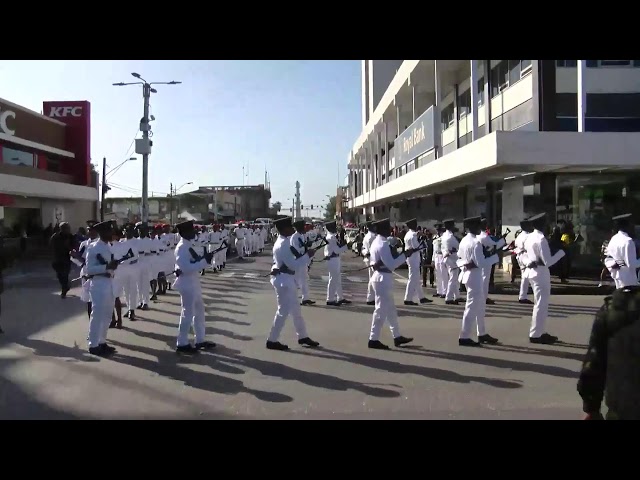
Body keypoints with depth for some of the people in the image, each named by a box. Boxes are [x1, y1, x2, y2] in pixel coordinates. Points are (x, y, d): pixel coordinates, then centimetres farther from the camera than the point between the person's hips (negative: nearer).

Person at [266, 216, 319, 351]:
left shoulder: (284, 241, 12)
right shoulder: (282, 244, -20)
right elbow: (293, 265, -23)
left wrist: (304, 255, 3)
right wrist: (307, 255, -17)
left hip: (287, 279, 10)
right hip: (283, 280, -10)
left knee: (295, 309, 17)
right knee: (283, 311, -3)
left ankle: (302, 337, 27)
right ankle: (272, 340, 7)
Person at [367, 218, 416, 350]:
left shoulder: (376, 242, 12)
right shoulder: (383, 244, -19)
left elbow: (371, 261, 19)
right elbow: (391, 264, -23)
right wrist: (404, 255, -17)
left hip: (379, 276, 10)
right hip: (383, 278, -10)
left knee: (390, 309, 16)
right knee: (381, 310, -3)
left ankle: (397, 337, 25)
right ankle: (373, 339, 4)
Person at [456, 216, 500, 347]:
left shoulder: (464, 241, 10)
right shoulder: (476, 242, -19)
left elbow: (459, 258, 16)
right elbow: (481, 263, -22)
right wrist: (497, 256, -16)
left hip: (468, 274, 10)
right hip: (475, 276, -10)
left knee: (479, 306, 17)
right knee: (472, 306, -3)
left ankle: (482, 334, 27)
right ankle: (464, 337, 2)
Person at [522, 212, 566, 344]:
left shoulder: (529, 237, 9)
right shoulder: (541, 239, -18)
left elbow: (523, 256, 15)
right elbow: (548, 261, -20)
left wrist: (528, 263, 3)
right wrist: (561, 252, -10)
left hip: (532, 271, 9)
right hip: (541, 273, -9)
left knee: (540, 303, 18)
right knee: (541, 304, -1)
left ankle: (539, 332, 25)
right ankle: (535, 335, 4)